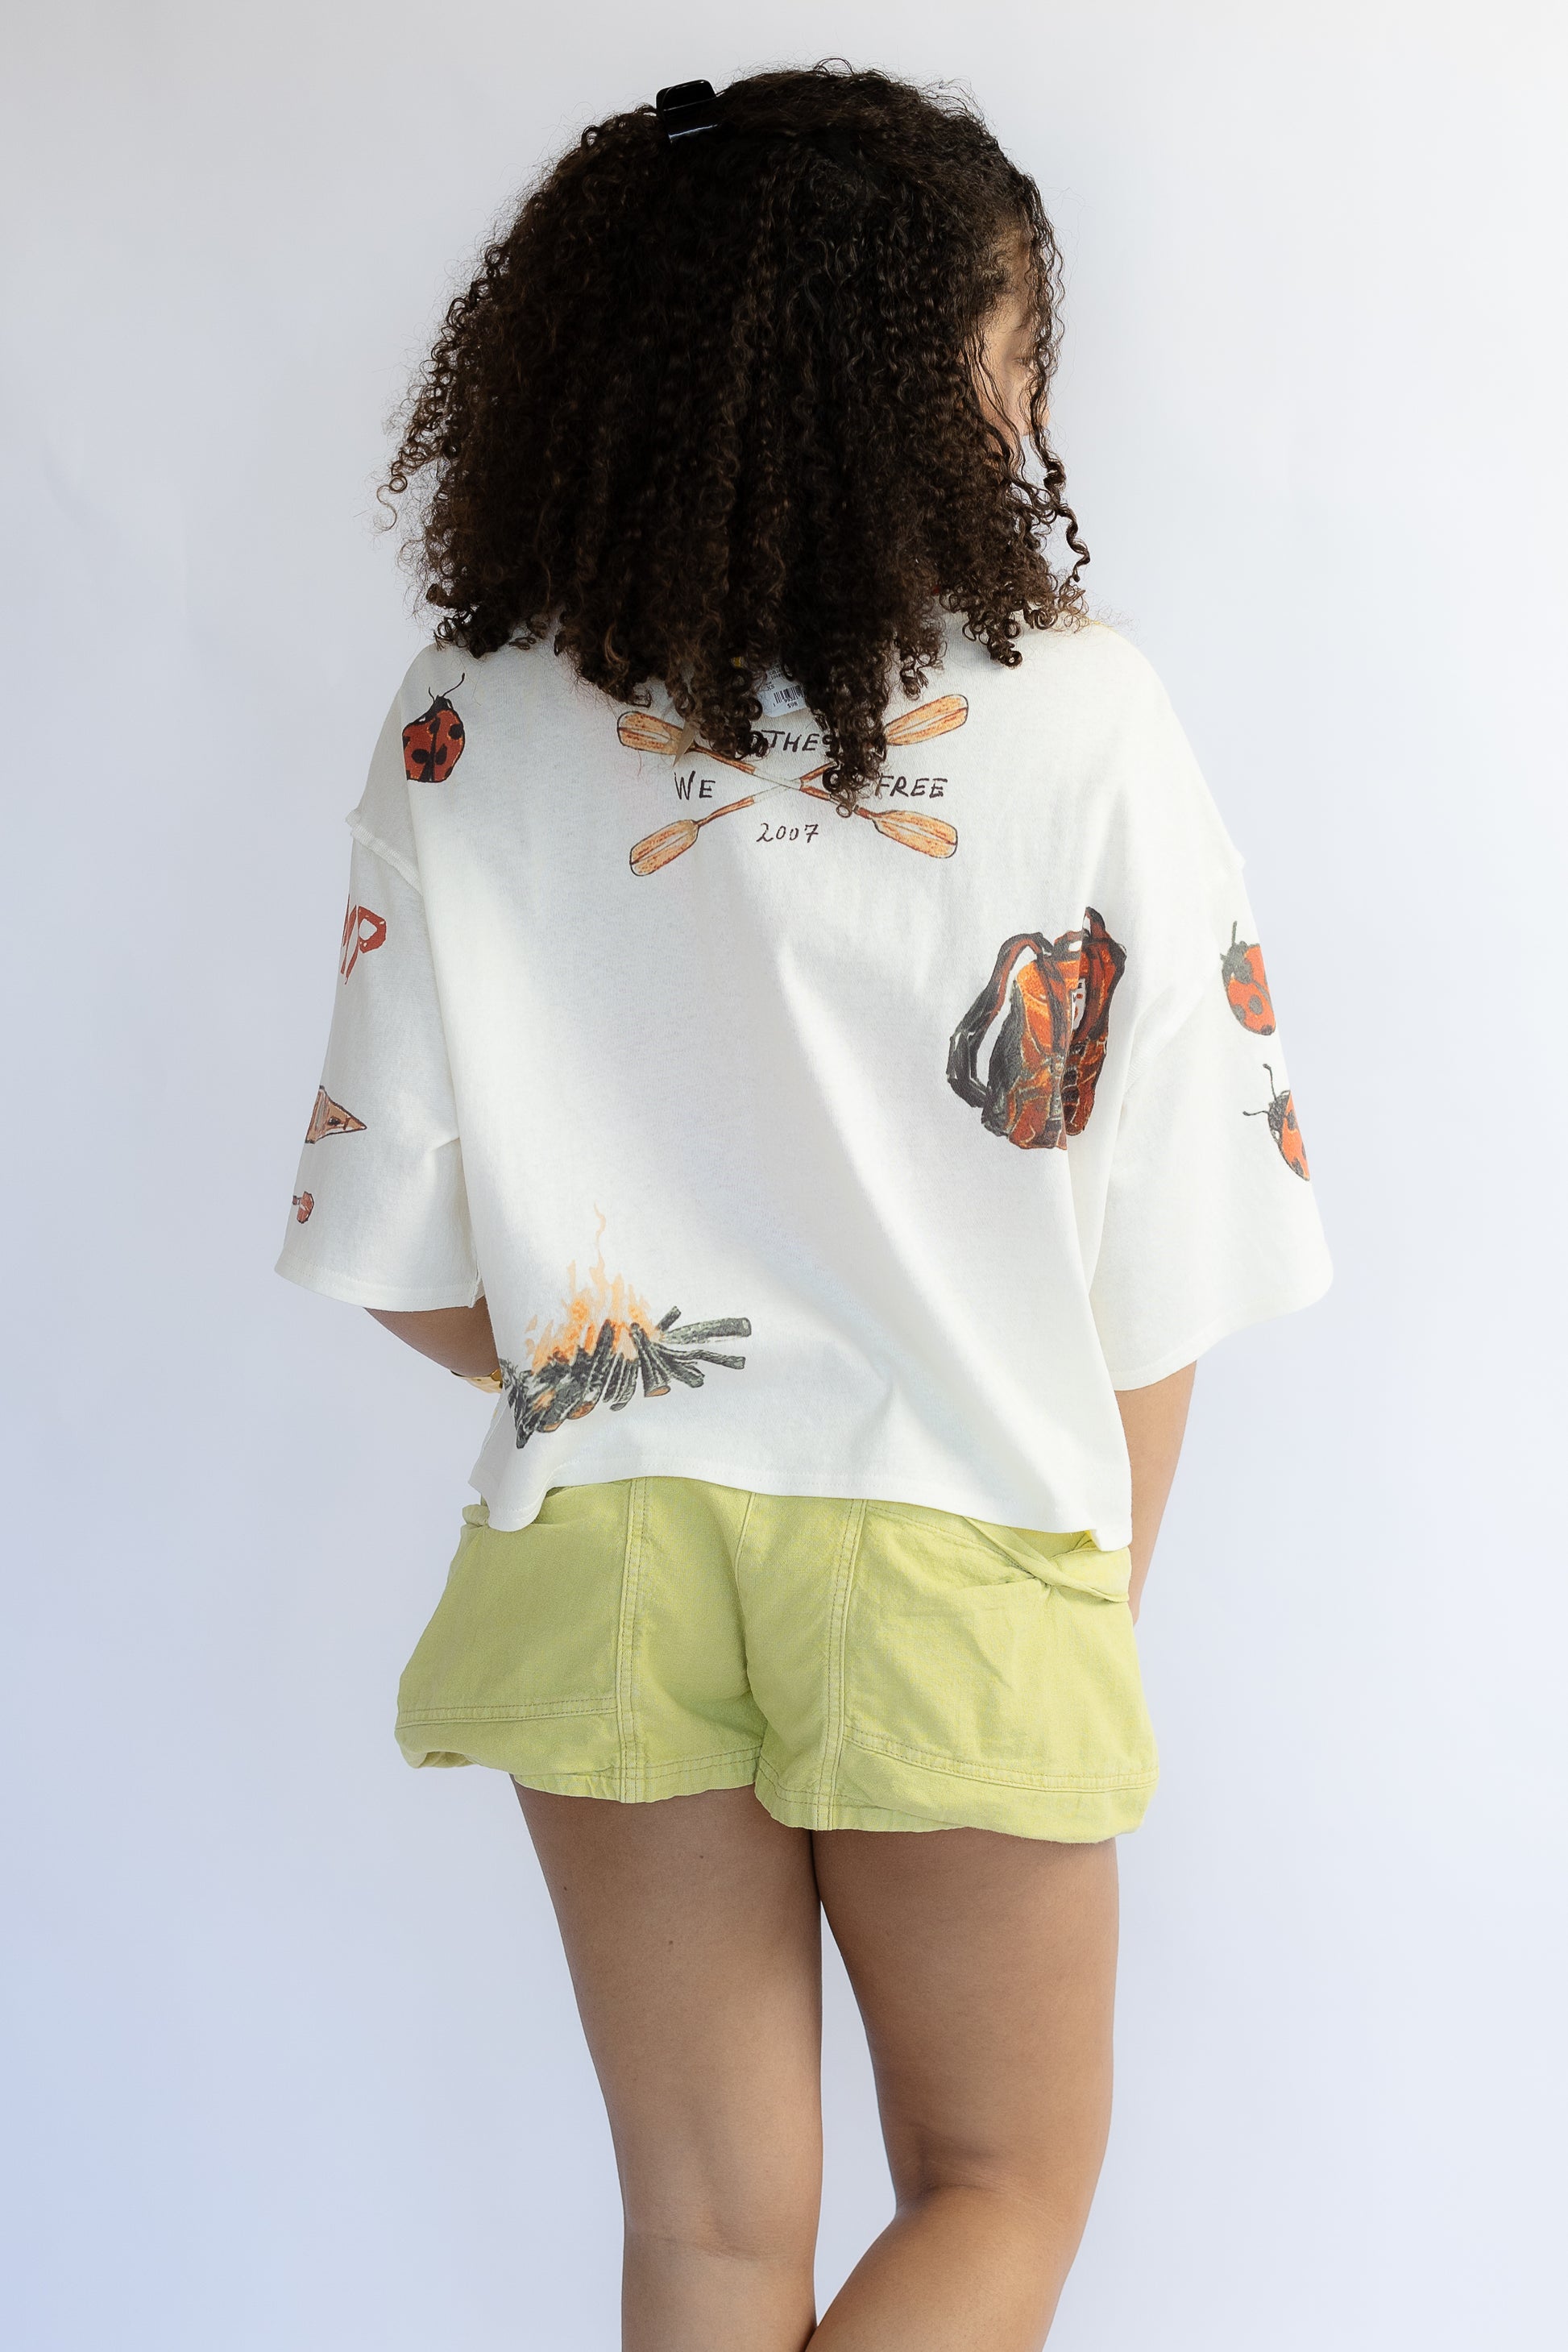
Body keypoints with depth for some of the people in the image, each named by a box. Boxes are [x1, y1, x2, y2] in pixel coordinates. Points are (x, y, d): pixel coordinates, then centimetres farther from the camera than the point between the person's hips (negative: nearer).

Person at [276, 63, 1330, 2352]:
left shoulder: (471, 729, -4)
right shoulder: (1078, 720, -10)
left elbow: (397, 1240, -3)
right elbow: (1161, 1255, -6)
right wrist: (1107, 1594, 8)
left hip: (602, 1558, 3)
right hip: (955, 1560, -2)